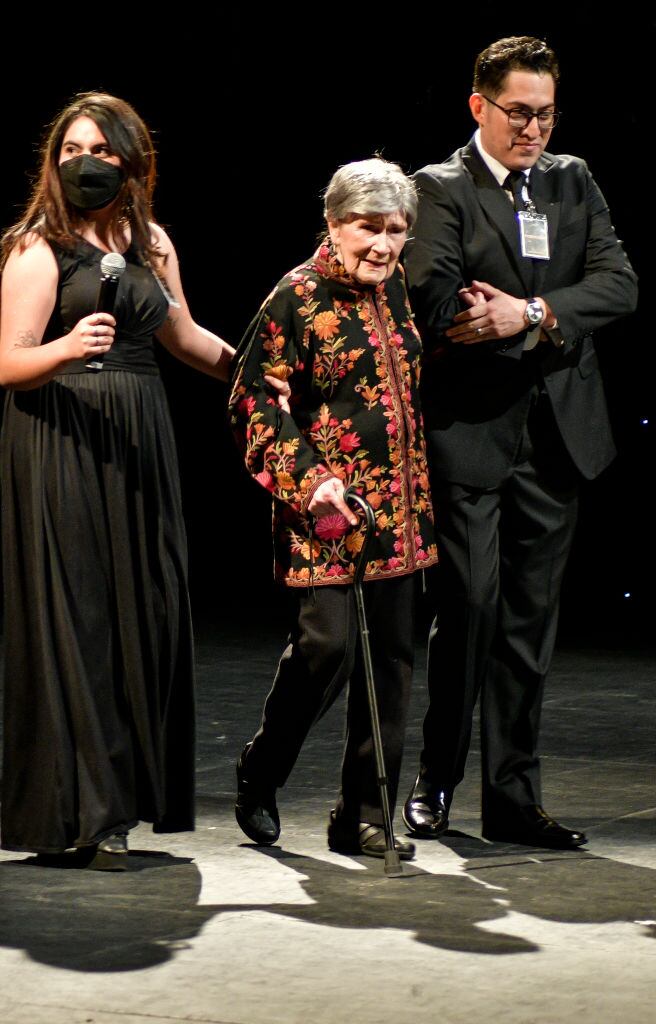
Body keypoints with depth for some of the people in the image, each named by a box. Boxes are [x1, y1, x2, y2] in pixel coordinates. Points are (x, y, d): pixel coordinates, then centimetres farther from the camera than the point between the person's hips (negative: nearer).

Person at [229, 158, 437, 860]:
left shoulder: (393, 288, 12)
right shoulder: (297, 298, -8)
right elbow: (255, 399, -10)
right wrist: (309, 479, -20)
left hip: (396, 511, 7)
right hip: (325, 510, -7)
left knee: (390, 656, 5)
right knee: (328, 647, -13)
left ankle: (363, 815, 13)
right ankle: (259, 775, 13)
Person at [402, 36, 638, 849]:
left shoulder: (573, 182, 14)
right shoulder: (441, 189, -1)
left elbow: (618, 285, 1)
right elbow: (438, 306, -16)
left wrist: (532, 312, -13)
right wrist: (549, 329, -11)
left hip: (556, 436, 5)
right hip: (471, 430, -5)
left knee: (531, 616, 8)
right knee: (468, 607, -7)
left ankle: (513, 797, 15)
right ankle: (434, 782, 11)